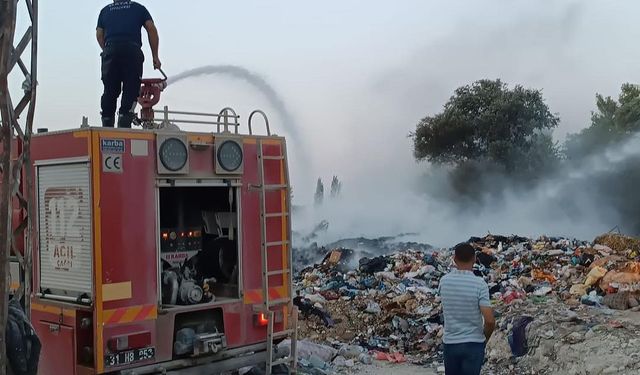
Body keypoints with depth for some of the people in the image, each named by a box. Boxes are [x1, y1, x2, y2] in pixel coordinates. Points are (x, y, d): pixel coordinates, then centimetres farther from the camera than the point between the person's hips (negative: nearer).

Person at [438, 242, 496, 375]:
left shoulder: (444, 281, -5)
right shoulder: (479, 284, -16)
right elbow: (490, 320, -20)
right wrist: (485, 338, 1)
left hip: (450, 343, 3)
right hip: (473, 344, -3)